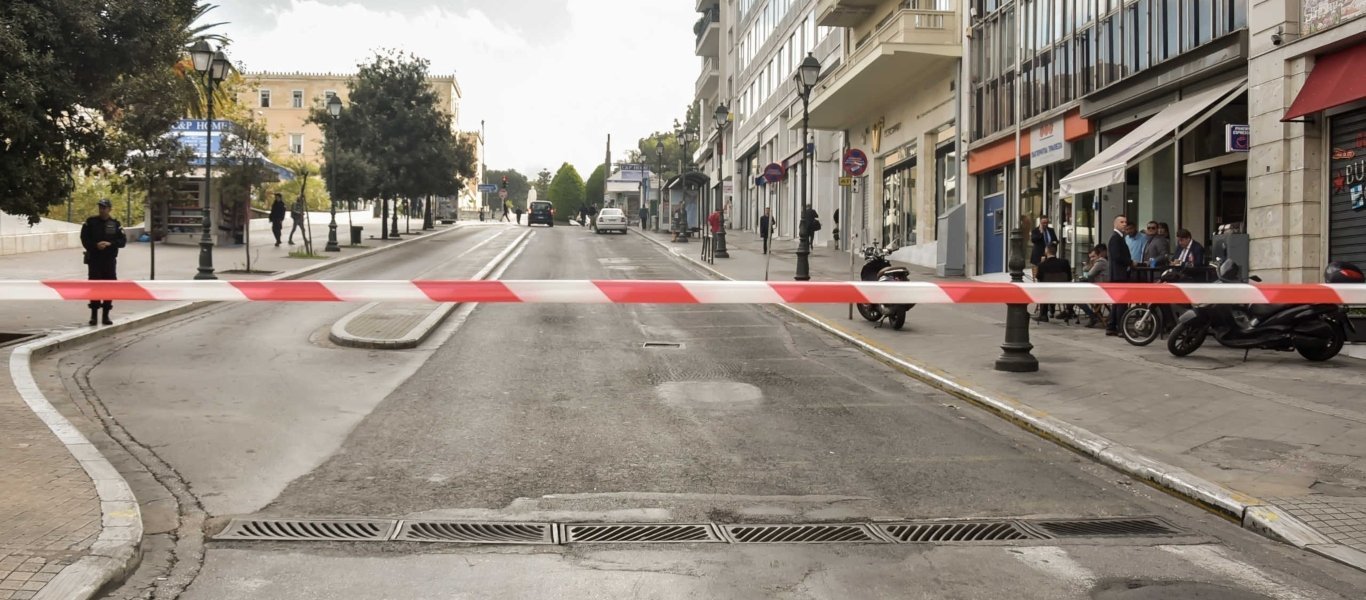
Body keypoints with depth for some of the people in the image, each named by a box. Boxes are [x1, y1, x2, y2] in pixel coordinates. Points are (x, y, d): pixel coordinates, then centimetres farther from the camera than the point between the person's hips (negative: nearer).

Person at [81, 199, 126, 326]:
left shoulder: (115, 224, 4)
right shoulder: (90, 222, 2)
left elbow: (123, 241, 0)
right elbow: (84, 239, -1)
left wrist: (110, 244, -16)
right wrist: (95, 245, -17)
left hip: (110, 260, 1)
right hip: (94, 259, -1)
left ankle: (106, 315, 12)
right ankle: (94, 314, 4)